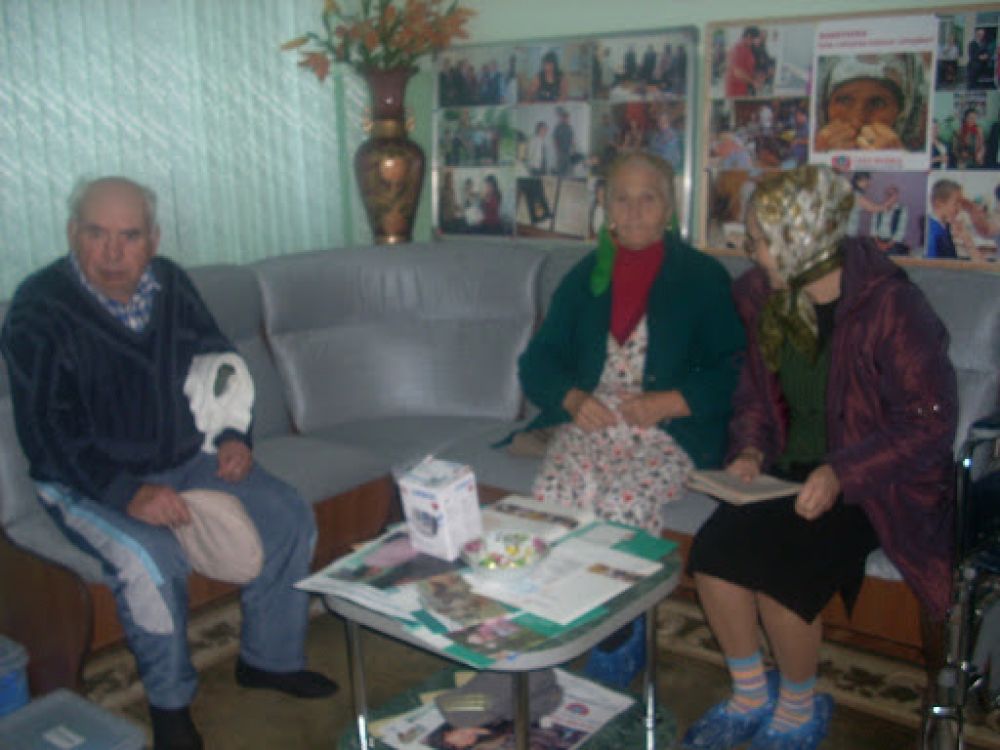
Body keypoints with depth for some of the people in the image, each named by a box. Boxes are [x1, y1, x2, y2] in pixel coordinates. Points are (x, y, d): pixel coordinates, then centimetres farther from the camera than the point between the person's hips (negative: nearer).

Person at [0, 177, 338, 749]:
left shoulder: (170, 284, 0)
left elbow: (221, 362, 14)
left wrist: (235, 437, -2)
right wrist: (128, 494, -31)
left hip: (188, 461, 6)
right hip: (91, 482, -5)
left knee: (292, 518, -6)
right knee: (150, 560, -32)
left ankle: (269, 659, 14)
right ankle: (170, 702, -6)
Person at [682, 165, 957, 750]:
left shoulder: (889, 305, -19)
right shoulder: (768, 296, 0)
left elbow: (930, 422, -17)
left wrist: (841, 474, -27)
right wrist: (750, 450, -6)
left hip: (873, 480, -5)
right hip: (792, 466, 6)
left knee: (777, 568, -25)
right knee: (711, 549, -17)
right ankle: (750, 697, 9)